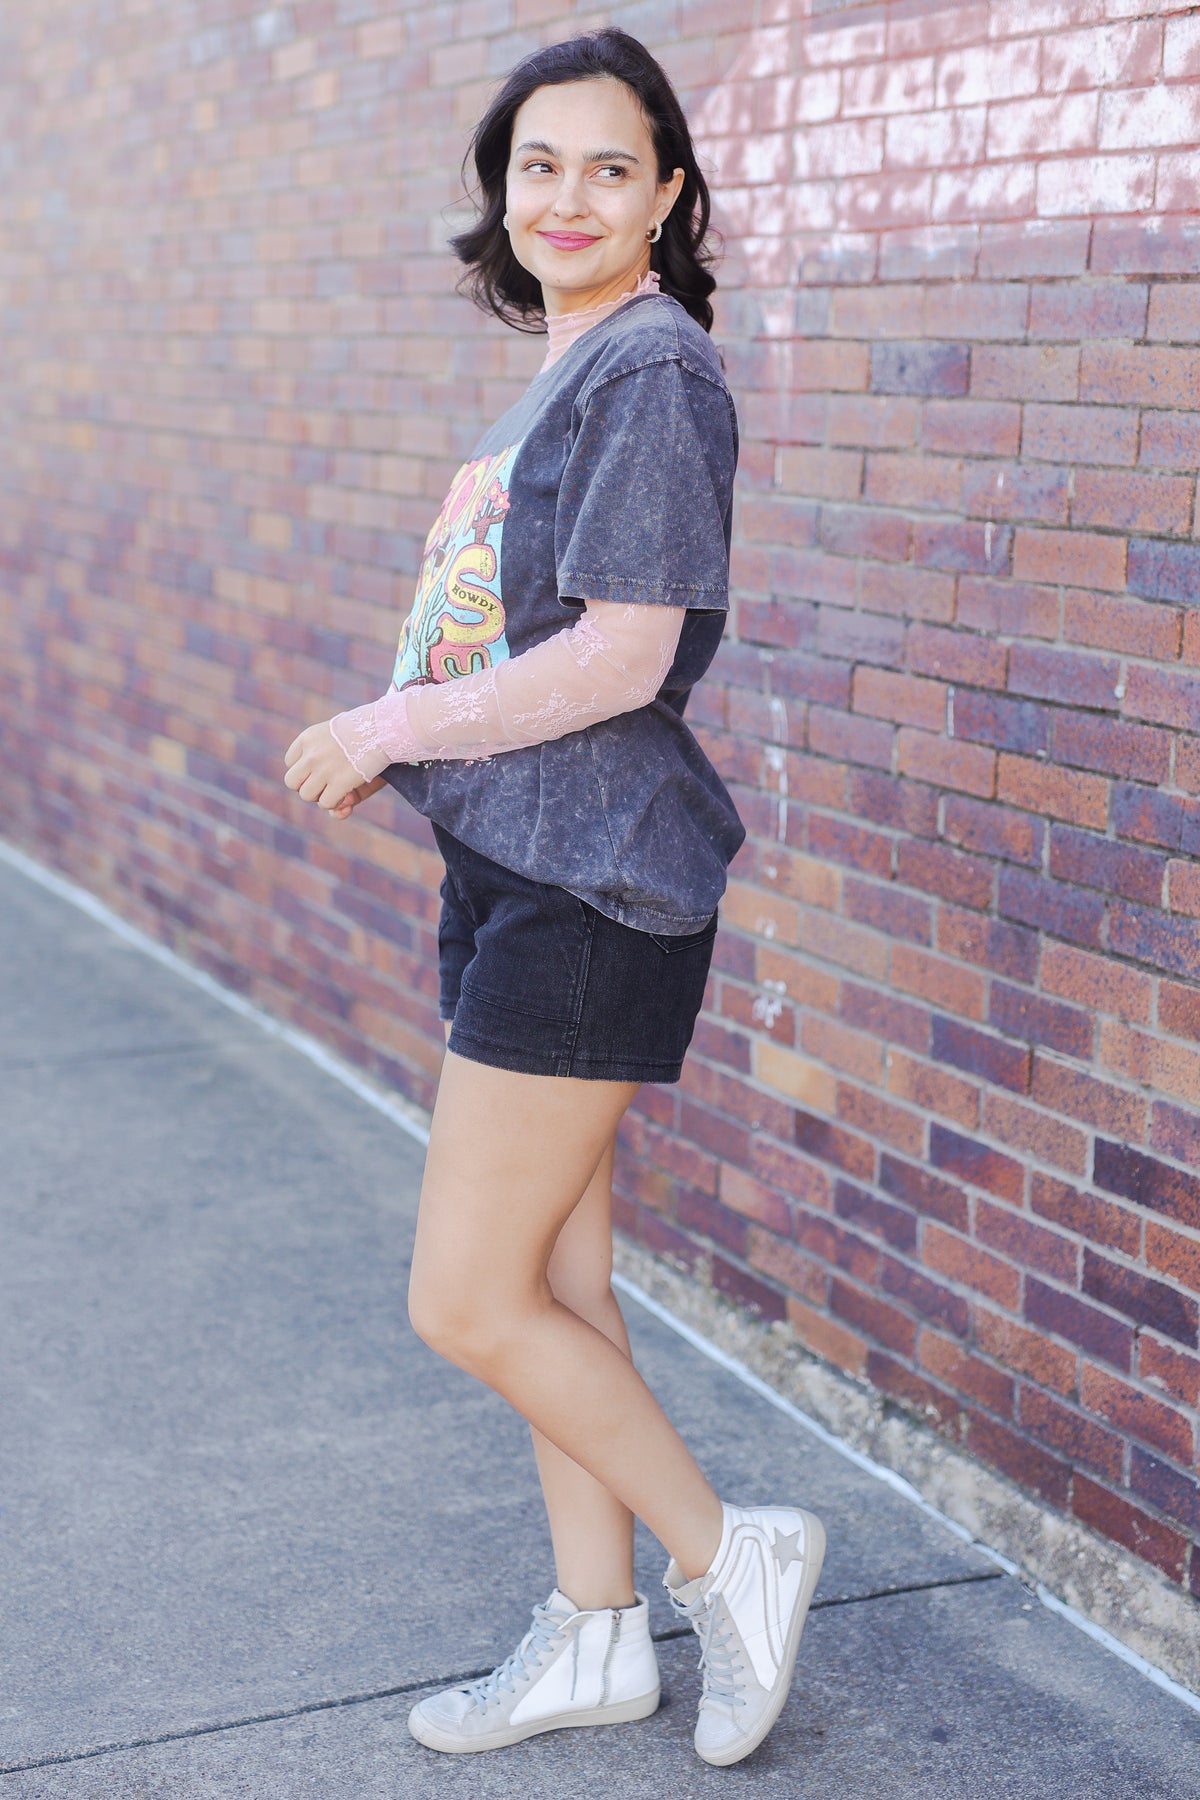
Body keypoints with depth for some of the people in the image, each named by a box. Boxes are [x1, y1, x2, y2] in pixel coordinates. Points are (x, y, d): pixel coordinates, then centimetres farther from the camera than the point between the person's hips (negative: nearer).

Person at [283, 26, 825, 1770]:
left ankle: (731, 1555, 14)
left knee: (467, 1299, -3)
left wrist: (391, 727, -11)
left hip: (591, 889, -10)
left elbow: (621, 657, -21)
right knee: (552, 1284, 16)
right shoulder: (560, 372, 15)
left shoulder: (653, 370, -15)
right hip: (513, 869, 10)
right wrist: (395, 740, 4)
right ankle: (596, 1635, 29)